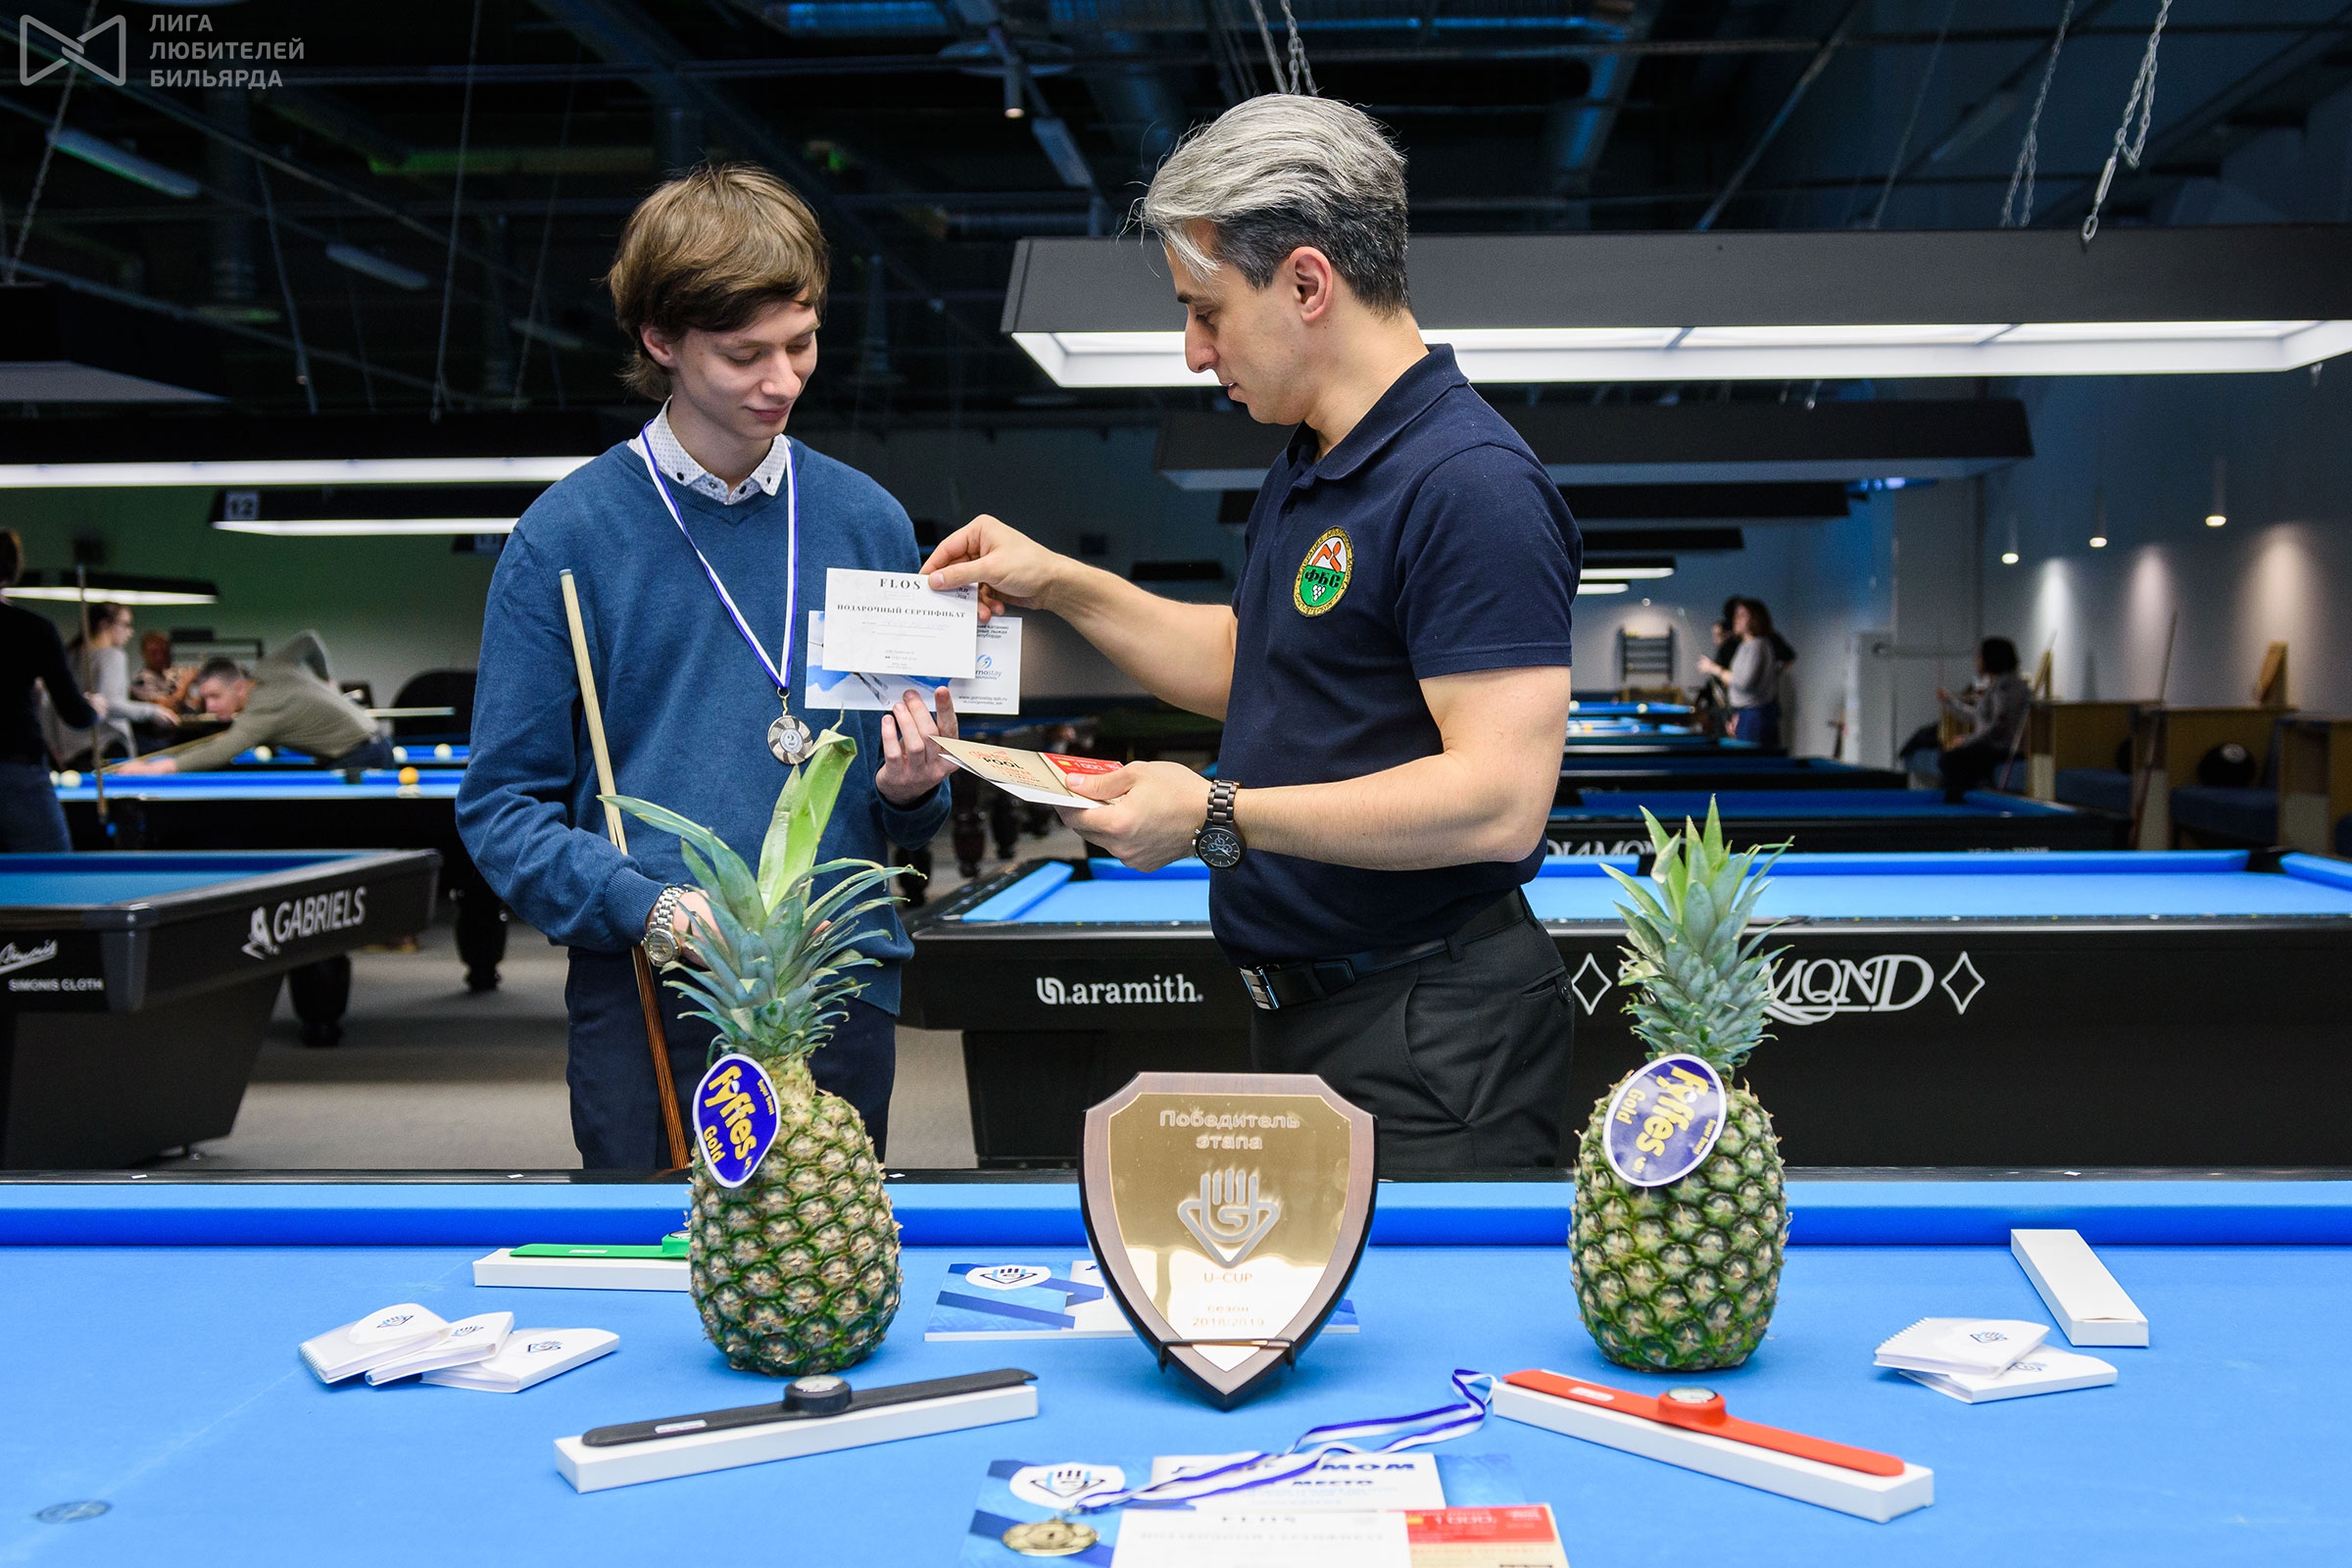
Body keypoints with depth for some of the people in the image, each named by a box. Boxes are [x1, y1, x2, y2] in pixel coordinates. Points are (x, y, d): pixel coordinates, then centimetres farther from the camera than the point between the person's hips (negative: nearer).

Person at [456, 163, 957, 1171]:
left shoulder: (869, 521, 7)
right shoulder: (565, 538, -2)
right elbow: (503, 805, -3)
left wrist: (911, 790, -8)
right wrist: (652, 907, -18)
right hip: (646, 1005, -2)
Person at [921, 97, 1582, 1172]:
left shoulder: (1472, 486, -20)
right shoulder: (1307, 470, 13)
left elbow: (1499, 801, -27)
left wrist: (1217, 816, -25)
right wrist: (1062, 585, 18)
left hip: (1430, 1041, -10)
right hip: (1300, 1011, 10)